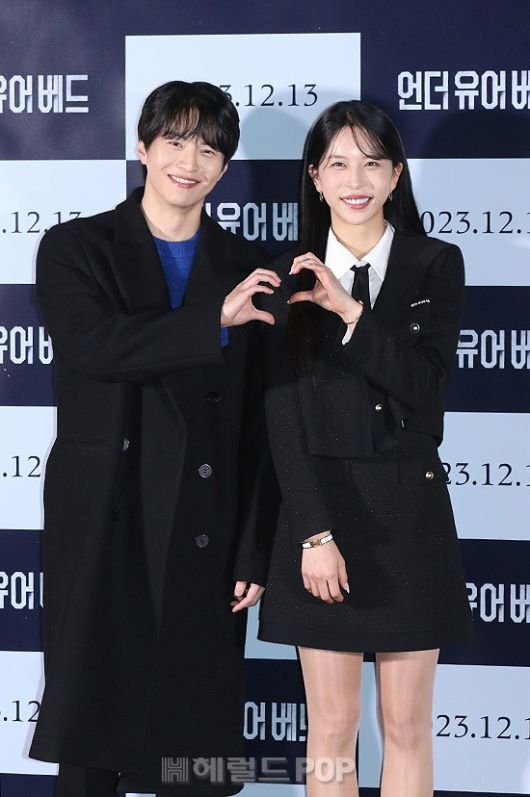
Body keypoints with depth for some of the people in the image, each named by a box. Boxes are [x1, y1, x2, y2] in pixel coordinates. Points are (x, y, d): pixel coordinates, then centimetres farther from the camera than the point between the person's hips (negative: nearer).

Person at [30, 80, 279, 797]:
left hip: (203, 537, 1)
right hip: (101, 530, -1)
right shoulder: (76, 248, 4)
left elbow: (259, 427, 6)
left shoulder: (245, 270, 8)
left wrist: (254, 552, 2)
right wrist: (214, 320, -23)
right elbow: (92, 345, -16)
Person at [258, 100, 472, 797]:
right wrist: (315, 534, -12)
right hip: (321, 509, 0)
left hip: (410, 513, 0)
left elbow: (426, 389, -10)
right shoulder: (290, 279, 2)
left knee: (406, 725, 7)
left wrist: (349, 309, -17)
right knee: (331, 727, 5)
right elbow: (284, 418, -3)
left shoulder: (437, 266, 2)